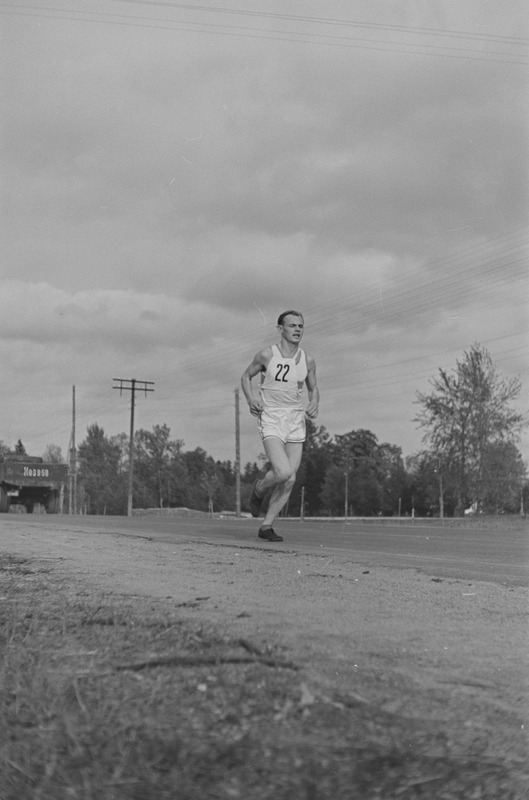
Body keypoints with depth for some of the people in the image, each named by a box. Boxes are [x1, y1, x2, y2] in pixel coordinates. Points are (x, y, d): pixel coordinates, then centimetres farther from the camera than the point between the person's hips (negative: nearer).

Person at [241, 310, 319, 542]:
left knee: (289, 480, 1)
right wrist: (251, 399, -10)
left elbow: (313, 388, 17)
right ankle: (259, 489, 13)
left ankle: (266, 526, 14)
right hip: (271, 420, -4)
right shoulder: (267, 355, -6)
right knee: (283, 473, -22)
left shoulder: (308, 360, 4)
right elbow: (246, 376, 8)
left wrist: (314, 405, -4)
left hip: (296, 420, 5)